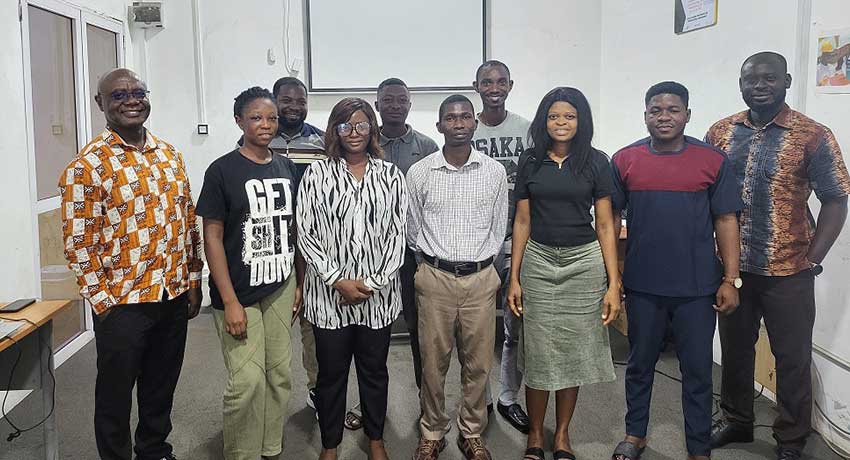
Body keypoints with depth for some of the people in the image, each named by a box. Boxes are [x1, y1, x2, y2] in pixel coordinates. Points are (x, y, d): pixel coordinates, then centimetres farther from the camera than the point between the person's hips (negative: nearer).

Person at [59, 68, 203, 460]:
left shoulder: (170, 155, 7)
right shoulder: (87, 165, -11)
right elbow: (78, 243, -11)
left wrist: (194, 281, 9)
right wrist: (103, 302, -12)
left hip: (174, 296, 5)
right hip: (122, 302, -5)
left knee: (162, 388, 20)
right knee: (115, 394, 11)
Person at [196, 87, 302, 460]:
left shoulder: (286, 168, 7)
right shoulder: (222, 171, -8)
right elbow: (212, 237, -10)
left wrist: (300, 283, 10)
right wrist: (230, 302, -14)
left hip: (281, 289, 5)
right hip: (239, 294, -5)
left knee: (279, 374, 11)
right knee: (247, 381, -7)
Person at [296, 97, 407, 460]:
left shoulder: (390, 175, 3)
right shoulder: (317, 173, -1)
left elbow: (397, 234, 0)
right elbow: (305, 233, -4)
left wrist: (374, 283, -9)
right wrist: (338, 280, -11)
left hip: (378, 293, 1)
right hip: (329, 293, -1)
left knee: (375, 369, 14)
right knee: (331, 372, 10)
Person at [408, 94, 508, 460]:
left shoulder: (494, 172, 1)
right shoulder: (419, 172, -2)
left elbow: (498, 227, 10)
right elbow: (412, 230, 9)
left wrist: (481, 260, 10)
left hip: (481, 278, 1)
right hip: (435, 278, -1)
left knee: (478, 362, 9)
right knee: (433, 361, 7)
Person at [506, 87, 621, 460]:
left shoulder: (596, 163, 0)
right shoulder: (531, 165, 4)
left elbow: (605, 225, 0)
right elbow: (522, 222, 7)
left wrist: (613, 284, -5)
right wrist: (514, 278, 3)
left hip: (585, 263, 0)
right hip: (538, 263, 1)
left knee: (573, 351, 8)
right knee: (538, 353, 4)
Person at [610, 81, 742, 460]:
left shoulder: (714, 161, -2)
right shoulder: (624, 161, 0)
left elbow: (726, 221, -1)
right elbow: (611, 218, 5)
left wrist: (731, 280, -5)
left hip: (698, 287, -1)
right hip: (642, 285, 1)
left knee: (697, 369, 9)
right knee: (640, 364, 15)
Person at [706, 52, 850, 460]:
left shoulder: (813, 137, -7)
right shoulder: (720, 133, 3)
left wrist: (811, 260, -10)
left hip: (788, 272, -3)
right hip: (730, 268, 3)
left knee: (792, 357, 9)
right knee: (734, 349, 17)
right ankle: (736, 421, 37)